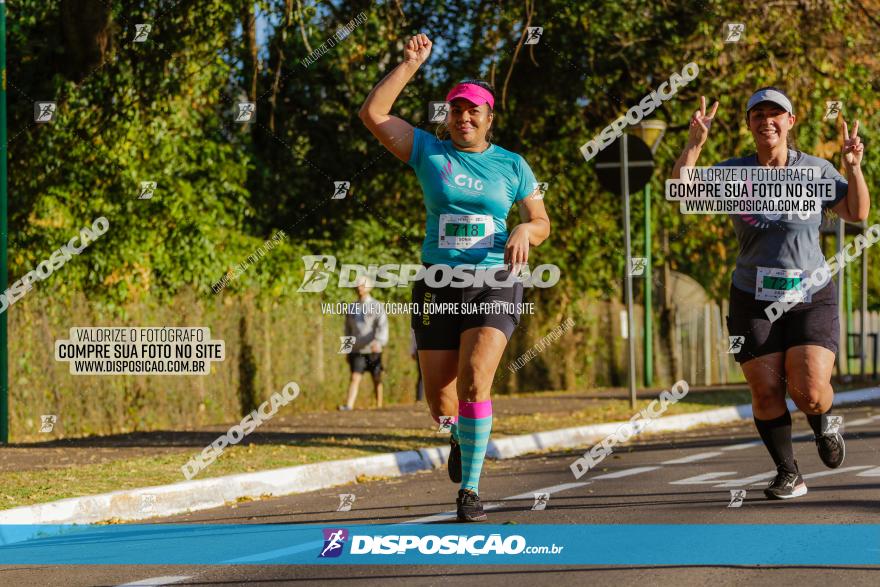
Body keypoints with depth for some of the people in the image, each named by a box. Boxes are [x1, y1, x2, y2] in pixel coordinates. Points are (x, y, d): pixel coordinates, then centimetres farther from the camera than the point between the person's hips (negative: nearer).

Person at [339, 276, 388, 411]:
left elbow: (383, 326, -13)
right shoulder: (351, 308, 13)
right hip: (357, 351, 2)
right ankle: (349, 405, -24)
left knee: (377, 379, 7)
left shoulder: (377, 307, 0)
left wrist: (378, 341, -30)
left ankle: (379, 406, 17)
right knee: (355, 378, -12)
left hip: (373, 350, -2)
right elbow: (348, 330, 20)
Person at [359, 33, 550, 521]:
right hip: (437, 285, 2)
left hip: (494, 283, -2)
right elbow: (373, 114, -2)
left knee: (475, 379, -22)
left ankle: (470, 488, -15)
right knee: (439, 397, 4)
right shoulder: (429, 152, 5)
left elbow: (541, 222, 10)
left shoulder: (512, 165, 6)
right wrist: (411, 64, -5)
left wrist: (524, 233, -13)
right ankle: (462, 436, 42)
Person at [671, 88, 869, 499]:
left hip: (811, 299, -1)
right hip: (754, 301, 1)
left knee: (810, 392, -14)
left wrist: (854, 168, -9)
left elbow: (857, 213, 5)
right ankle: (788, 475, 12)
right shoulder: (734, 173, 1)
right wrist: (695, 143, -18)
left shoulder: (815, 170, 2)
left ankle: (824, 427, 22)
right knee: (766, 392, -6)